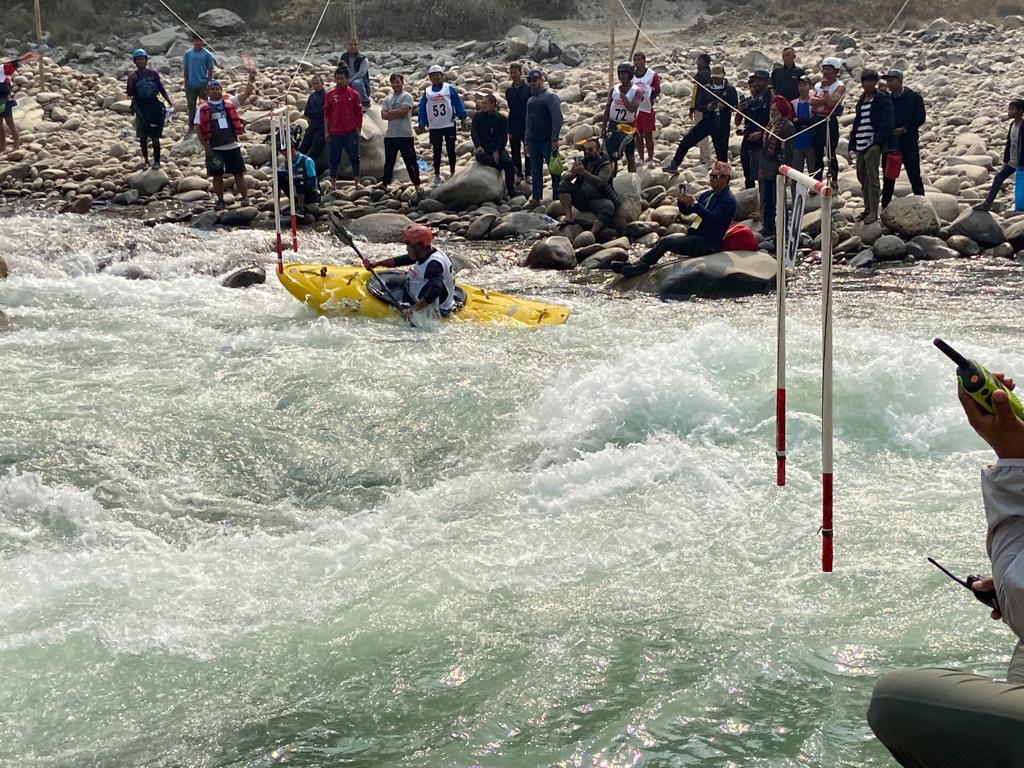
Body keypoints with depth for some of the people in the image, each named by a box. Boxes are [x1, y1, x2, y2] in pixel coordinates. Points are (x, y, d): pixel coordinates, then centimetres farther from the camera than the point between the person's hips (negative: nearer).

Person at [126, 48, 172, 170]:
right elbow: (130, 94, -2)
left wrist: (169, 102, 4)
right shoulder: (133, 76, 2)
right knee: (142, 137, 5)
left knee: (155, 136, -3)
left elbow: (161, 89, 10)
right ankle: (145, 159, 19)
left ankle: (156, 161, 3)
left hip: (153, 106, -1)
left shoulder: (153, 73, 3)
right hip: (140, 108, 1)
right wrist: (131, 82, -18)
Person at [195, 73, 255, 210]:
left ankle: (244, 198, 14)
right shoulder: (202, 107, 0)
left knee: (238, 173, 4)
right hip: (214, 148, 0)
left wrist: (251, 80, -25)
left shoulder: (229, 102, 3)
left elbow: (245, 95, -9)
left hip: (232, 146, 0)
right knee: (217, 176, 7)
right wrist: (206, 146, -6)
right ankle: (220, 201, 19)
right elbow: (198, 128, -1)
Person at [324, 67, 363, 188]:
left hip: (350, 131, -1)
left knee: (354, 157, 2)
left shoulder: (353, 94, 2)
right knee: (334, 159, 5)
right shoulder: (330, 94, 3)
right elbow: (326, 114, 7)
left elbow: (358, 113, 5)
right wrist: (327, 131, 3)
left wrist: (358, 130, 1)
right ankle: (333, 183, 12)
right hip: (335, 132, 1)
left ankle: (357, 181, 9)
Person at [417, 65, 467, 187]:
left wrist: (462, 118, -8)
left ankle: (452, 174, 14)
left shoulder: (449, 88, -1)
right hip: (434, 128, 2)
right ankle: (437, 177, 13)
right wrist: (422, 124, 5)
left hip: (449, 125, -2)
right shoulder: (427, 92, 7)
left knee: (451, 150, 4)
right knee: (437, 152, 6)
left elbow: (458, 103, -2)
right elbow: (422, 108, 9)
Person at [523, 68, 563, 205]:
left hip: (548, 141, -7)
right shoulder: (531, 100, 17)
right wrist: (527, 143, 17)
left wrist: (554, 140, -18)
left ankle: (557, 198, -1)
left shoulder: (550, 96, -6)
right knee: (535, 171, 9)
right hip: (534, 142, 7)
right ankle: (536, 197, 14)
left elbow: (557, 118, -13)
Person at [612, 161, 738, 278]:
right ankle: (642, 264, -23)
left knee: (666, 242, -22)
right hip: (695, 235, 8)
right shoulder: (708, 195, 16)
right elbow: (686, 210, 16)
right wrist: (682, 201, -7)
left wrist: (694, 203, -30)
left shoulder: (728, 201, -10)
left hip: (709, 243, -8)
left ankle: (642, 264, -19)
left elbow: (713, 219, -26)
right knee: (662, 240, -11)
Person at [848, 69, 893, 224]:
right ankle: (868, 208, 24)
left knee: (871, 177, -14)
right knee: (862, 177, 12)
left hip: (874, 145, -8)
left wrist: (878, 142, -19)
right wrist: (852, 145, 17)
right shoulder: (861, 101, 20)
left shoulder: (883, 100, -3)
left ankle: (873, 212, -14)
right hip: (861, 145, 8)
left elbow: (886, 123, -10)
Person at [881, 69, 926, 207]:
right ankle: (885, 209, 10)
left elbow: (920, 117, -9)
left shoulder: (914, 97, -3)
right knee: (888, 177, 5)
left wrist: (904, 129, -18)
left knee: (914, 176, 1)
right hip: (890, 142, 4)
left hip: (909, 143, -4)